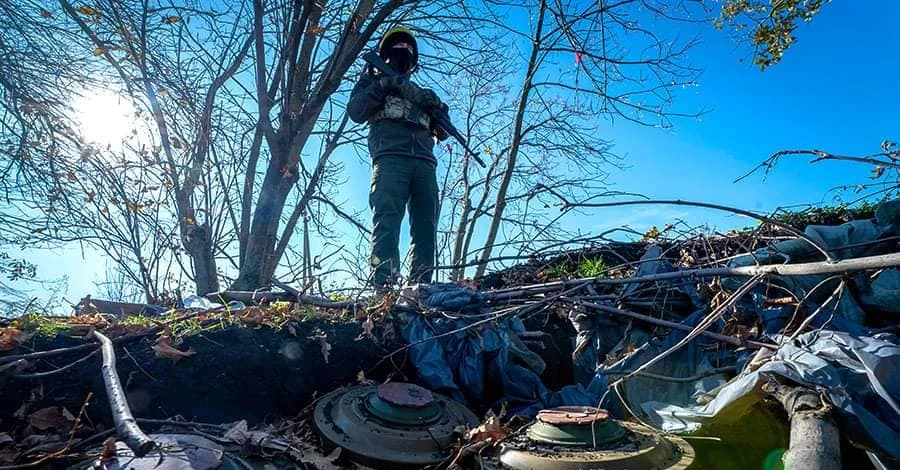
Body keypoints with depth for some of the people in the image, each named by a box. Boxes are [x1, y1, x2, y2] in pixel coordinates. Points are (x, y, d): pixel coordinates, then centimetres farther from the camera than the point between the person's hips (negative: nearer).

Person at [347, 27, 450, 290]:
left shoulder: (419, 92, 35)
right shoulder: (373, 79, 27)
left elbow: (442, 133, 26)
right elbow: (355, 111, 8)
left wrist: (438, 109, 5)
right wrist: (382, 86, -2)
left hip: (424, 163, 4)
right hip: (390, 158, -4)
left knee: (426, 228, -9)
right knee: (387, 221, -21)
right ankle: (383, 287, -31)